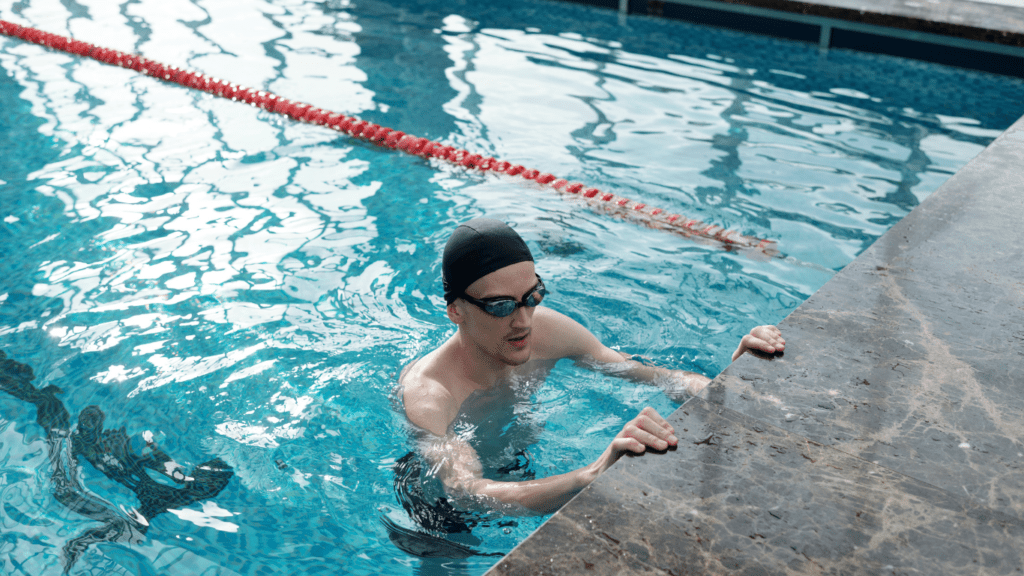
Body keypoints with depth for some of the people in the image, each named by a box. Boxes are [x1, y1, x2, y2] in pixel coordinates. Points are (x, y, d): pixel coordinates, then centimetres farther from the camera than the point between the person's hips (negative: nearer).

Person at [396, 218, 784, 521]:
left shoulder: (546, 331, -22)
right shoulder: (426, 393, -40)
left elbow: (644, 373, -16)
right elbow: (466, 494, -55)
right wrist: (594, 474, -70)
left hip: (514, 471, 5)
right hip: (436, 506, -4)